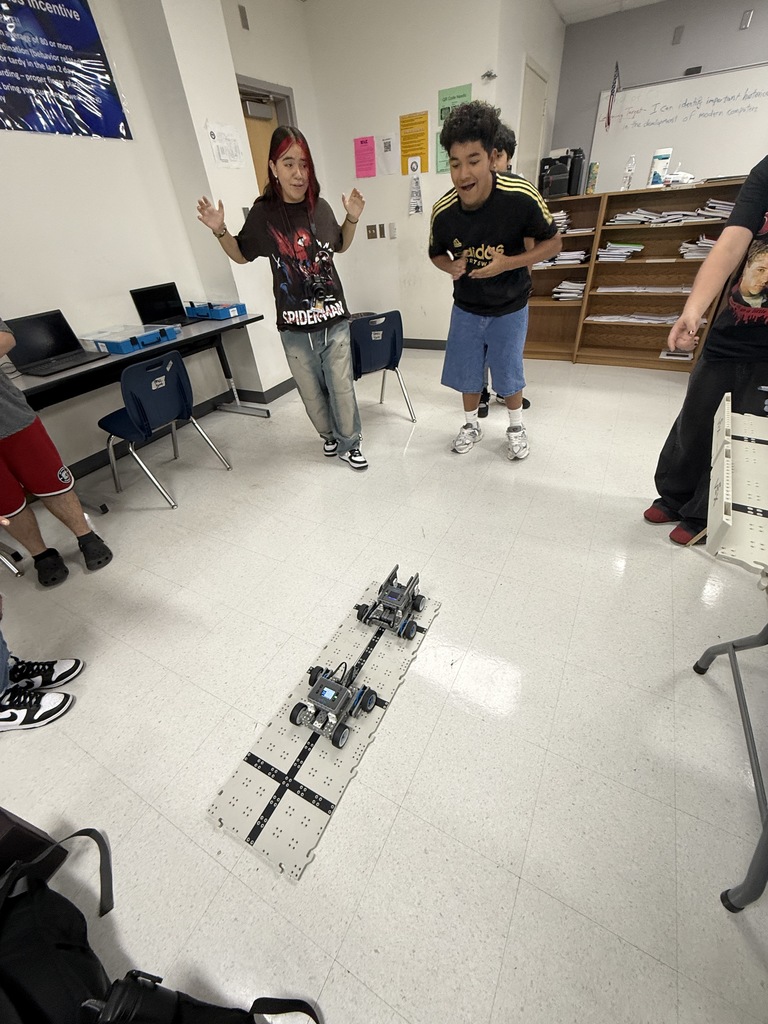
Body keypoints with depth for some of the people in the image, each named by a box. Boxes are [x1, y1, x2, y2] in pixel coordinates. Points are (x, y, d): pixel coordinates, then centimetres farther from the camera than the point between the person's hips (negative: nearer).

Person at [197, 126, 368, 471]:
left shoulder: (320, 207, 3)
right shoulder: (264, 213, -2)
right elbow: (241, 255, 11)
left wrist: (352, 219, 6)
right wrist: (220, 231, -6)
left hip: (333, 317, 1)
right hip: (294, 325, -1)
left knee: (342, 387, 2)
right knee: (311, 390, 8)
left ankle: (349, 444, 21)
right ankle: (329, 434, 34)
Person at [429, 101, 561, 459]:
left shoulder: (520, 195, -22)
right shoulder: (443, 211, -15)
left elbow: (553, 241, -11)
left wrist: (508, 263, -26)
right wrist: (452, 267, -18)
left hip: (509, 307, -2)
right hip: (466, 307, 3)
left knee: (508, 372, 7)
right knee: (466, 370, 9)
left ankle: (516, 427, 32)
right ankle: (471, 425, 33)